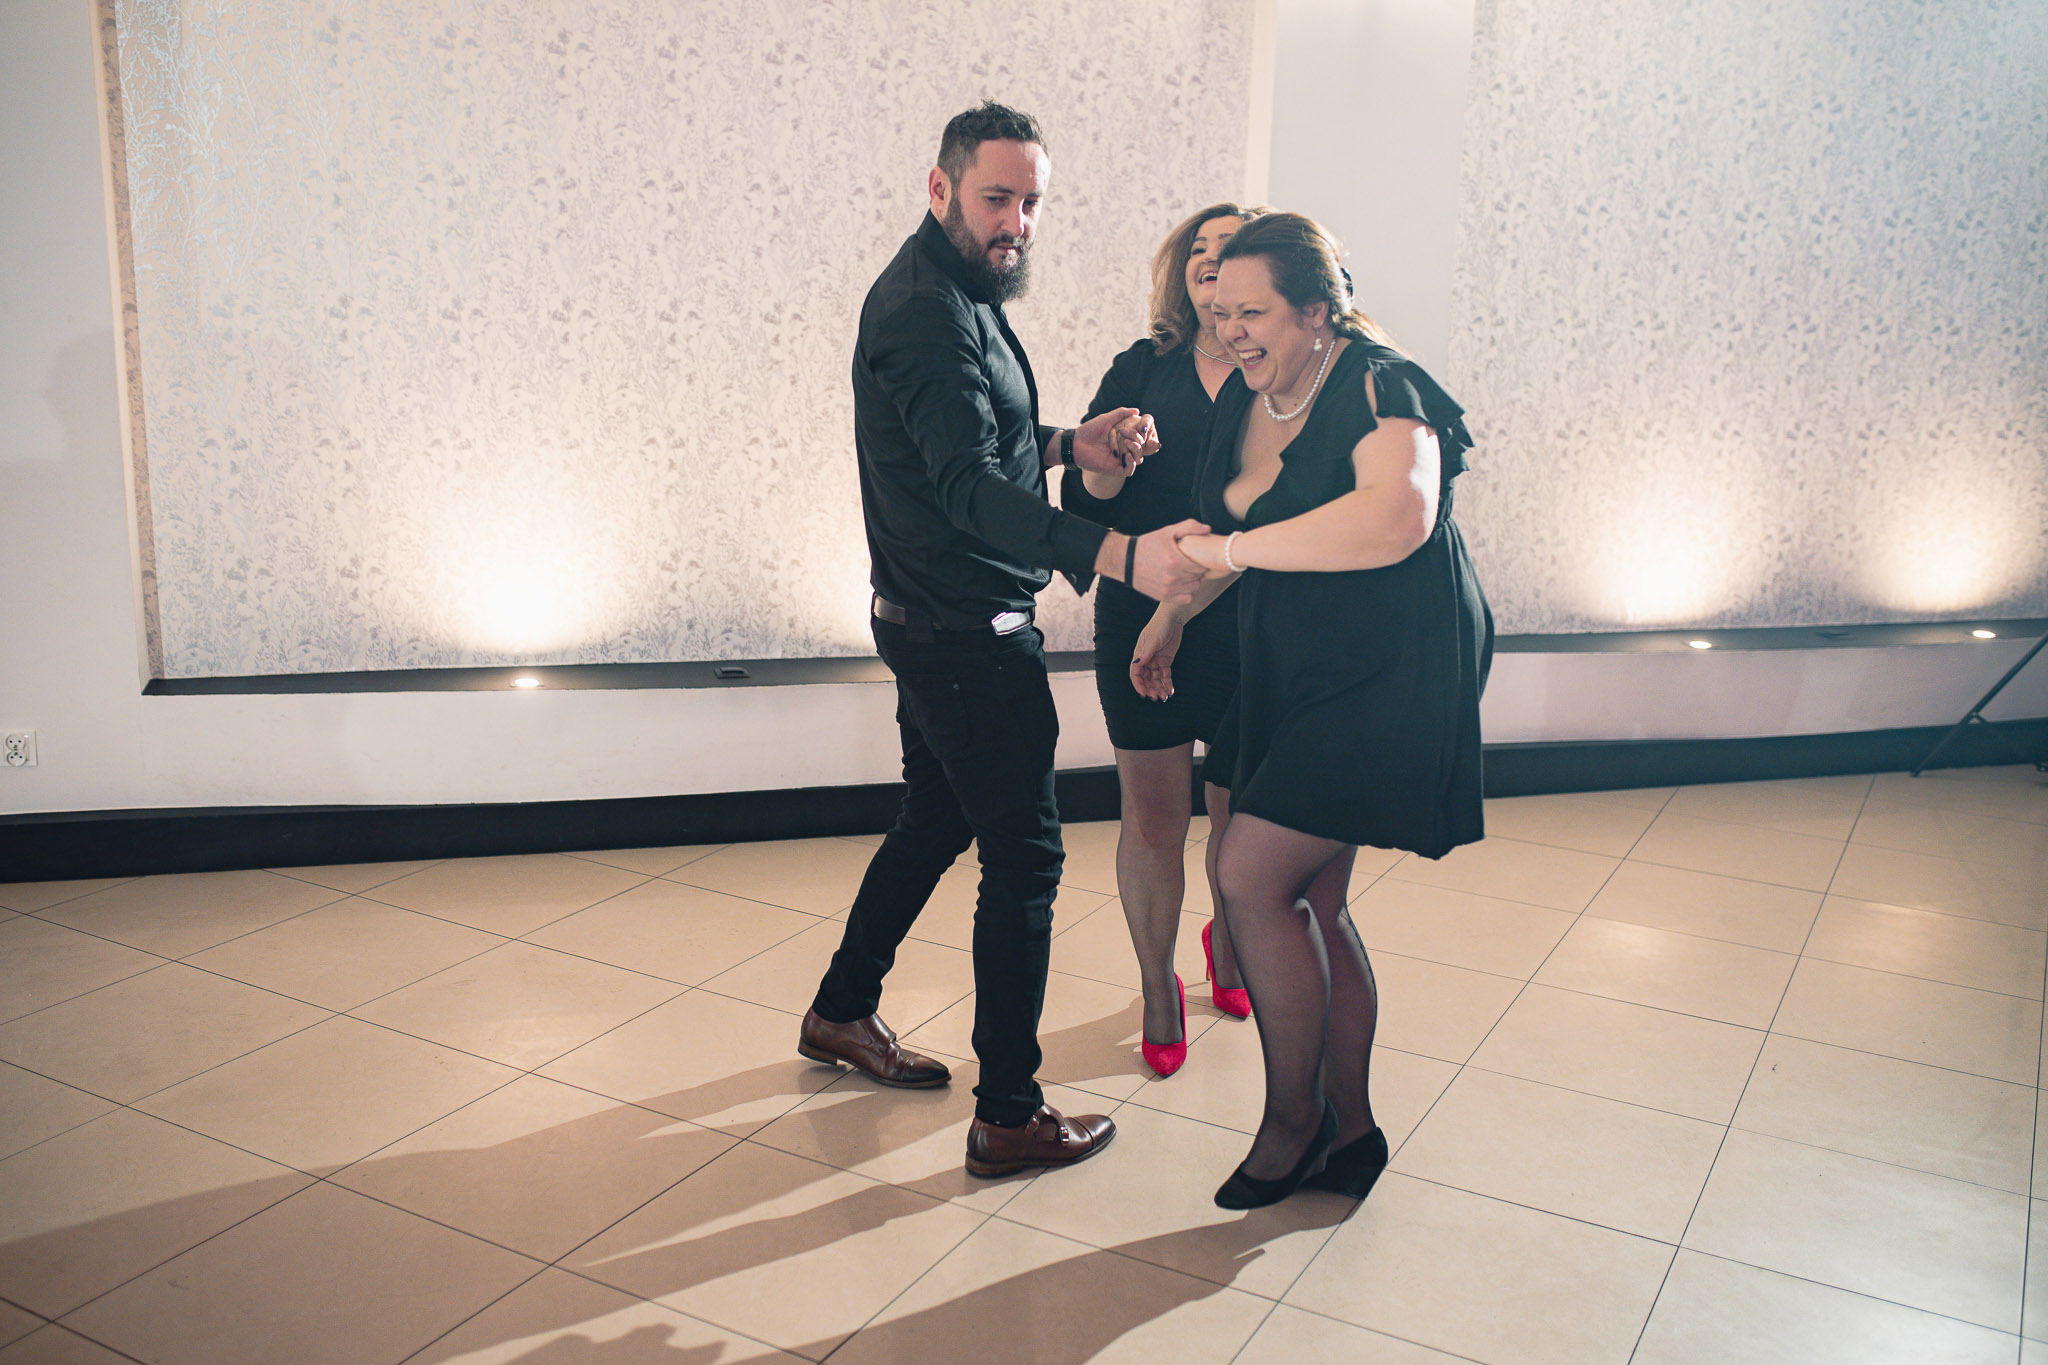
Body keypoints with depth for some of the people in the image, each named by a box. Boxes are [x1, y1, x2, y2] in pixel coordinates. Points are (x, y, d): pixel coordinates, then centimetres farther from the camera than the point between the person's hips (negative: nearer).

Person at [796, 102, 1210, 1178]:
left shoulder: (953, 293, 13)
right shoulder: (928, 312, -21)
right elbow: (969, 489, -35)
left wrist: (1071, 444, 4)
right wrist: (1120, 556, -47)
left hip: (939, 631, 11)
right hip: (967, 639, -11)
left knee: (934, 823, 23)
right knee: (1024, 859, -2)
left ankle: (842, 1011, 39)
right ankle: (1009, 1117, 8)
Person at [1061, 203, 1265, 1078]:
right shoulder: (1142, 370, 5)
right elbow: (1082, 504, 2)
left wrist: (1184, 607, -11)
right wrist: (1105, 463, -20)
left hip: (1248, 627, -1)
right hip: (1139, 619, 1)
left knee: (1239, 817, 12)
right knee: (1153, 817, 4)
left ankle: (1228, 944, 42)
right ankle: (1159, 987, 24)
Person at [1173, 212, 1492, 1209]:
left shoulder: (1381, 388, -16)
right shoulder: (1246, 399, 8)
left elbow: (1399, 515, -37)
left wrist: (1238, 546, -32)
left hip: (1388, 679, -8)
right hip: (1292, 679, 8)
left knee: (1250, 874, -14)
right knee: (1308, 902, 11)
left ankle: (1293, 1116, 6)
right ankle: (1349, 1127, 26)